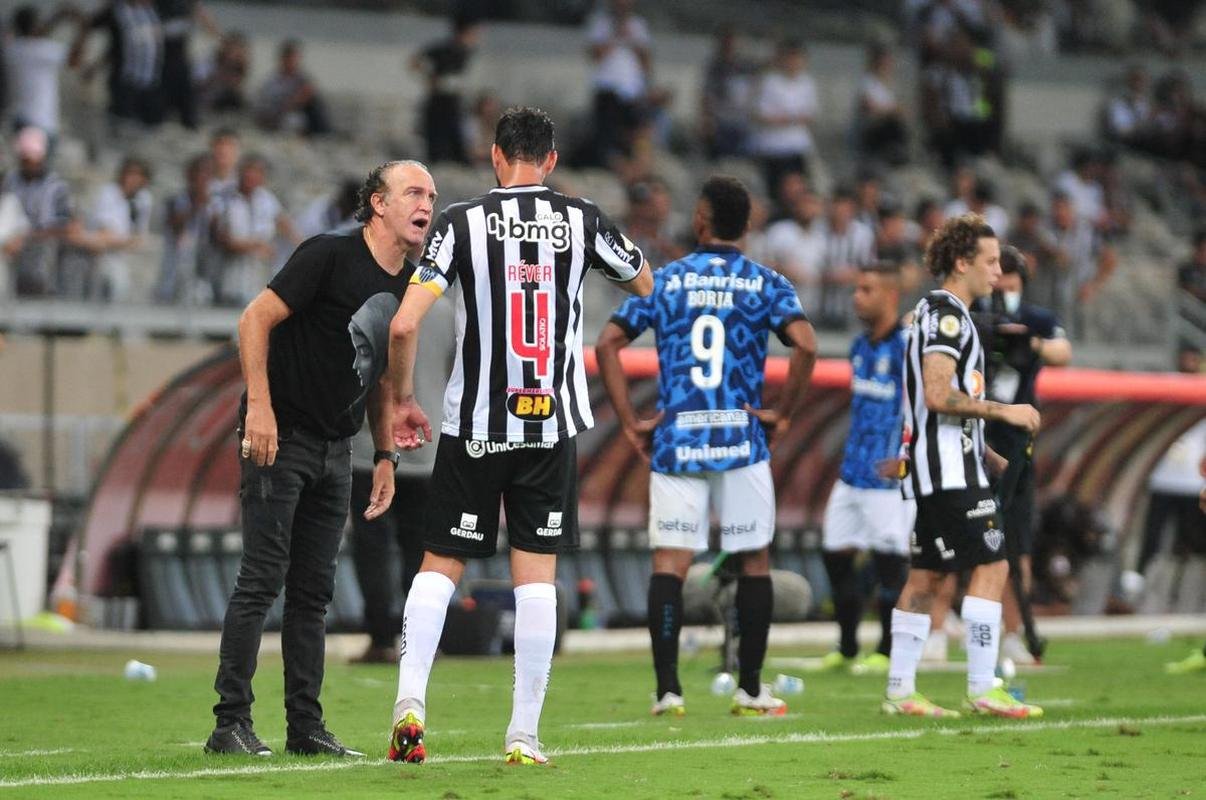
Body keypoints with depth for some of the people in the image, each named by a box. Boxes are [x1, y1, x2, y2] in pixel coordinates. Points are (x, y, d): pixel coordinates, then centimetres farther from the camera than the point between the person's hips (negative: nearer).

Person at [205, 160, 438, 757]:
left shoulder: (408, 285, 10)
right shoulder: (329, 256, -13)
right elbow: (255, 319, -14)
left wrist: (386, 455, 17)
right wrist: (259, 406, -22)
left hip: (335, 449, 7)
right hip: (278, 438, -7)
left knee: (313, 591, 8)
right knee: (262, 579, -10)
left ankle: (306, 726, 12)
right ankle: (231, 722, -7)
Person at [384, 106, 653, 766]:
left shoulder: (461, 222, -4)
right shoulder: (582, 220, 0)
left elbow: (405, 324, -12)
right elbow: (645, 284, 20)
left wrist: (403, 400, 4)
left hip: (475, 426, -1)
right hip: (552, 426, 1)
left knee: (441, 564, 9)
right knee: (535, 575, 4)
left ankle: (410, 704, -8)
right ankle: (524, 735, 2)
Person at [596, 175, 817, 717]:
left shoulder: (662, 281, 5)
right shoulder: (765, 284, 1)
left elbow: (607, 345, -1)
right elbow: (805, 346, -14)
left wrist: (631, 423, 3)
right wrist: (783, 414, -3)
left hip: (674, 442, 0)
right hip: (742, 441, 0)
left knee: (669, 564, 1)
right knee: (754, 560, 11)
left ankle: (667, 689, -7)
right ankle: (751, 690, 13)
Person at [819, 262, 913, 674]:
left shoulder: (907, 347, -14)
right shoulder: (861, 346, 12)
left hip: (888, 476, -9)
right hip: (853, 472, 9)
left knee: (889, 562, -2)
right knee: (836, 555, 9)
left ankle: (887, 652, 7)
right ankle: (847, 647, 19)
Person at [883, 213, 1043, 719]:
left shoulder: (935, 312, 21)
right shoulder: (946, 313, -11)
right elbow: (937, 394, -21)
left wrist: (994, 460, 27)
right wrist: (1004, 411, -15)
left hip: (933, 467, 11)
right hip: (950, 471, -11)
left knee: (926, 576, 9)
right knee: (990, 567, -10)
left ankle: (899, 691, 10)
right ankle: (982, 689, -12)